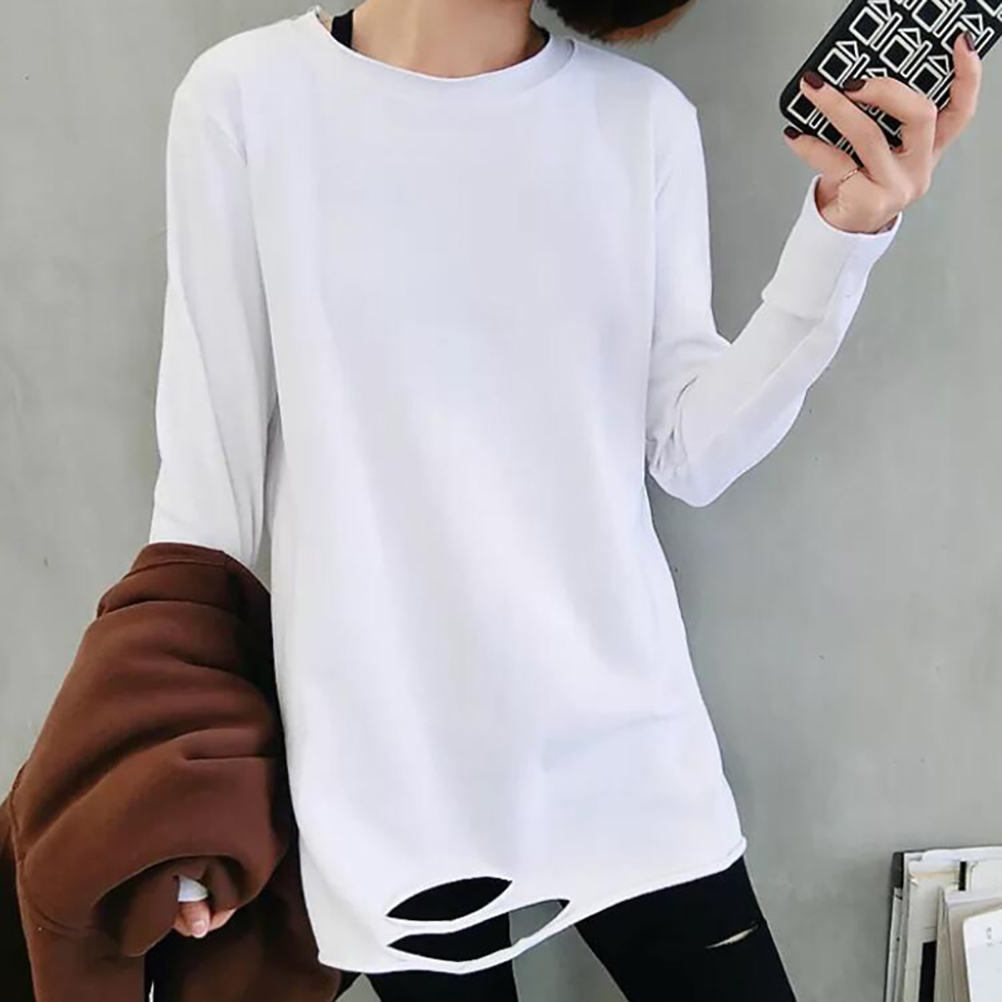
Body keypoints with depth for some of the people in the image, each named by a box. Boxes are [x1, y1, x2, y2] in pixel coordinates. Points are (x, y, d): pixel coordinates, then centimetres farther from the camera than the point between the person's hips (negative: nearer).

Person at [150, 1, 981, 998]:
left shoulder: (643, 115, 2)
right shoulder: (249, 95, -5)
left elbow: (693, 454, 0)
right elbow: (207, 473, -2)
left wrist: (840, 240, -11)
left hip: (621, 739, 3)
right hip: (382, 762, -2)